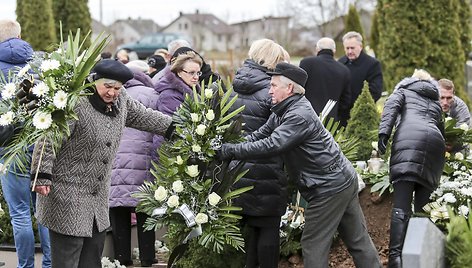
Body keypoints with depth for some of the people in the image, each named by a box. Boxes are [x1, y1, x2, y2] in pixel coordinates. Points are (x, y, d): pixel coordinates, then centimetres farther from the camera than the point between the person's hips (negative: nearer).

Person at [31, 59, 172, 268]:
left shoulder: (121, 101, 5)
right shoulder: (76, 104, -20)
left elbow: (144, 116, 22)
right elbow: (48, 140, -20)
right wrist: (42, 176, -24)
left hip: (98, 195, 9)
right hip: (68, 196, -9)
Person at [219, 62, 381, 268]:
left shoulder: (300, 115, -22)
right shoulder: (282, 112, 10)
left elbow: (272, 145, -30)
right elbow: (259, 136, 7)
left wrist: (232, 151, -25)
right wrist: (230, 147, -7)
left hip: (328, 187, -10)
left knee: (313, 245, -2)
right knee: (358, 239, 13)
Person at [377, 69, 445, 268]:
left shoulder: (403, 90, 28)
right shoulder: (436, 102, 38)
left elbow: (392, 106, 8)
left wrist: (383, 132, -6)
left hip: (409, 139, -4)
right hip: (436, 142, 4)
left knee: (401, 206, -14)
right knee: (423, 205, 8)